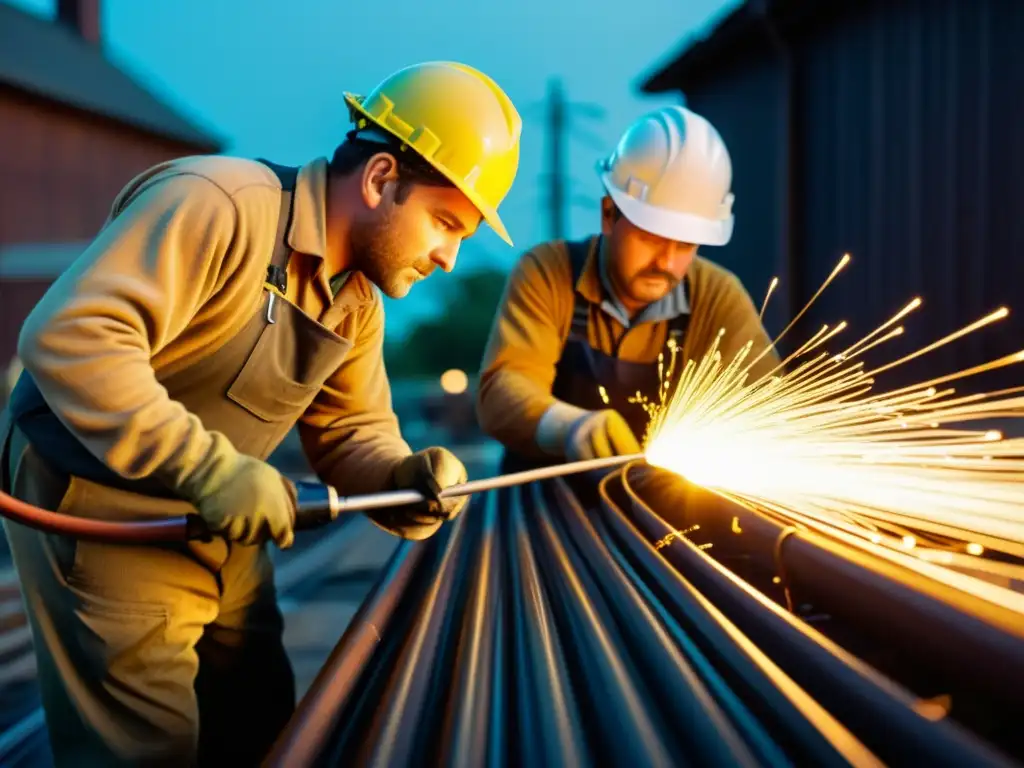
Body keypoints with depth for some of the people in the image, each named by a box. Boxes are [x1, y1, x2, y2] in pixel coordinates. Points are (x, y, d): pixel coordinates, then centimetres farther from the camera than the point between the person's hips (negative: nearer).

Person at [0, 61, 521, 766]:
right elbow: (68, 334, -33)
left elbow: (351, 433, 7)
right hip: (99, 508, -8)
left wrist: (405, 479, -17)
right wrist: (207, 466, -37)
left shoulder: (358, 303, 4)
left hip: (216, 525, 9)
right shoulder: (217, 203, -25)